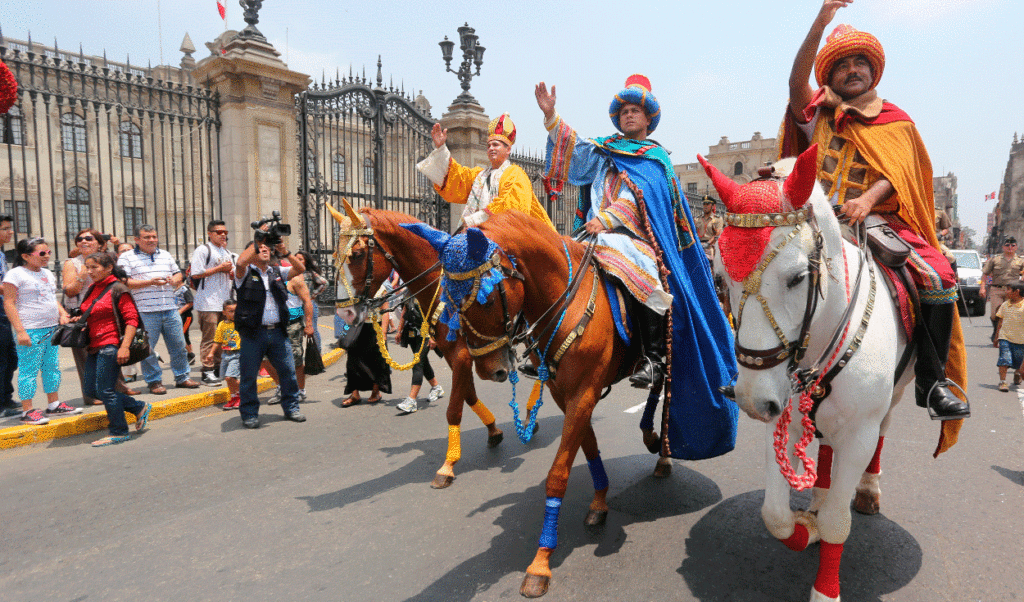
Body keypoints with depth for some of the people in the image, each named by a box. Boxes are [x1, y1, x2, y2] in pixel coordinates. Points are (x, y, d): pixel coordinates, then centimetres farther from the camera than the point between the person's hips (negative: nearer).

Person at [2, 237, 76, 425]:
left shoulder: (48, 274, 15)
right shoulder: (15, 275, -8)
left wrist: (62, 313, 6)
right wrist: (20, 331, -19)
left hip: (51, 328, 8)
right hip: (30, 331, -8)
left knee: (52, 367, 11)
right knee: (29, 369, -4)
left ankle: (54, 404, 20)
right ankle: (27, 411, 2)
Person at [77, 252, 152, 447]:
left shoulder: (117, 289, -10)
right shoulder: (92, 289, 14)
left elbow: (132, 319, -16)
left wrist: (124, 347, -23)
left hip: (111, 346, -9)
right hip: (94, 346, 9)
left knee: (105, 390, -4)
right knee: (91, 390, 10)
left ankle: (119, 432, 11)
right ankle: (140, 408, 21)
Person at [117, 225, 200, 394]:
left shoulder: (165, 255, 18)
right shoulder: (126, 258, 1)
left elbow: (178, 274, 24)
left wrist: (174, 280, 0)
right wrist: (150, 282, -16)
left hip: (170, 310, 4)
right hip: (145, 312, -4)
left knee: (178, 345, 8)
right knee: (147, 348, 1)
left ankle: (182, 377, 20)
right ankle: (154, 381, 14)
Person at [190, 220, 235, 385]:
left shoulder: (227, 252, 19)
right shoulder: (203, 250, -4)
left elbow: (234, 276, 24)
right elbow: (196, 273, -13)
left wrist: (230, 270, 1)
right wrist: (220, 268, -11)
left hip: (225, 301, 7)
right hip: (208, 302, -7)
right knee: (210, 338, -8)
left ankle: (219, 368, 20)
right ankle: (207, 371, -4)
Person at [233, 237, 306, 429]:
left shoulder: (278, 272, 16)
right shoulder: (245, 273, 2)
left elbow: (300, 269, 5)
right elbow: (240, 262, -20)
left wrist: (285, 253, -7)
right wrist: (256, 241, -13)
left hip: (278, 332, 4)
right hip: (253, 333, -3)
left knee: (288, 371, 6)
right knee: (249, 375, 4)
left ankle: (291, 408, 22)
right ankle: (249, 414, 18)